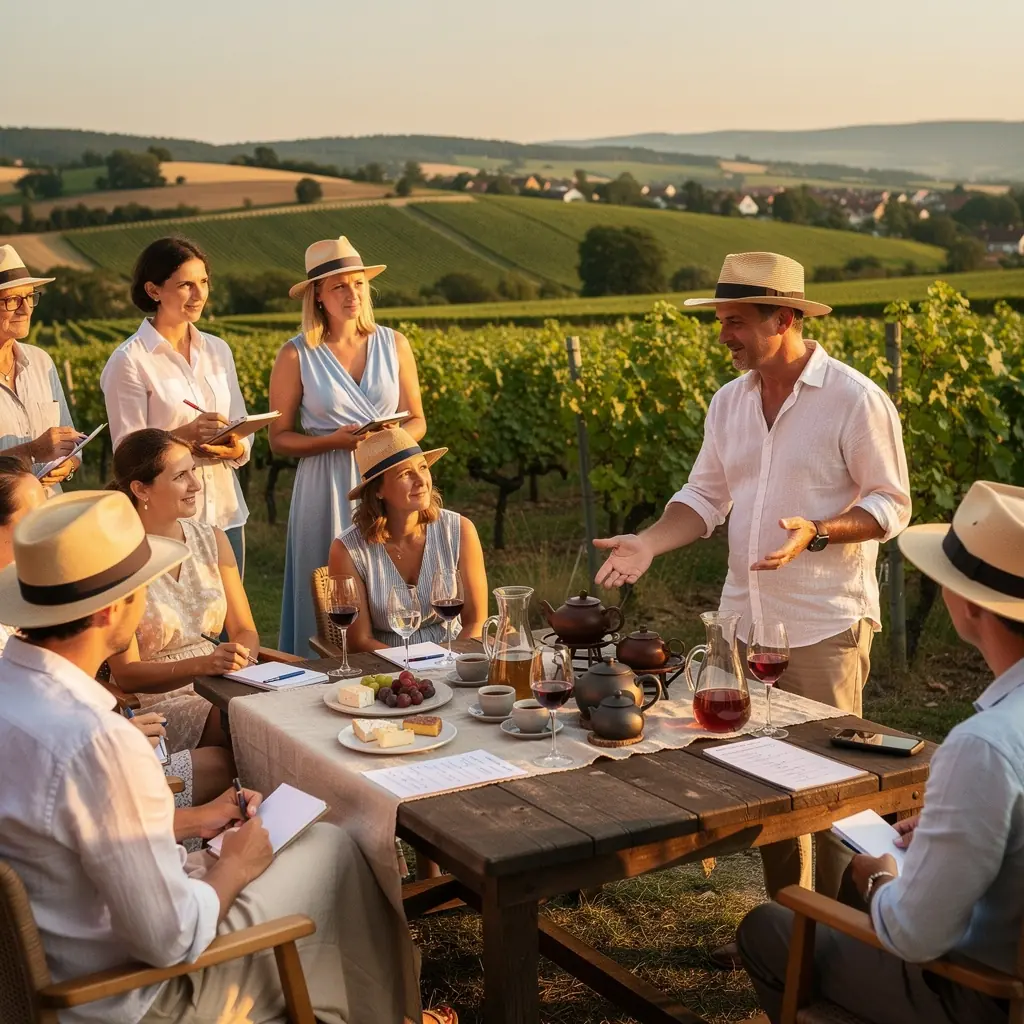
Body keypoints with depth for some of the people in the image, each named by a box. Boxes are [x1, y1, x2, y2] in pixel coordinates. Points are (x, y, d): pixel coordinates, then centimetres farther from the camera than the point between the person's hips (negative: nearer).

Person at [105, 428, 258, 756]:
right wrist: (202, 664, -26)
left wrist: (239, 655, -14)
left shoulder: (212, 539, 8)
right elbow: (126, 673, -11)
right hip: (156, 705, -5)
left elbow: (245, 631, 10)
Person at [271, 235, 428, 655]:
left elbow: (417, 421, 9)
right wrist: (335, 440, -16)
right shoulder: (296, 356, -4)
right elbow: (280, 438, -1)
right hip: (327, 492, -2)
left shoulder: (394, 344, 4)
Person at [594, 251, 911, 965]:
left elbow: (891, 506, -9)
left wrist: (815, 533, -25)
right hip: (745, 621, 7)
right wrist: (650, 542, -6)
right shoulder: (729, 402, 9)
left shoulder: (856, 399, -11)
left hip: (825, 629, -6)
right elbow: (705, 497, 11)